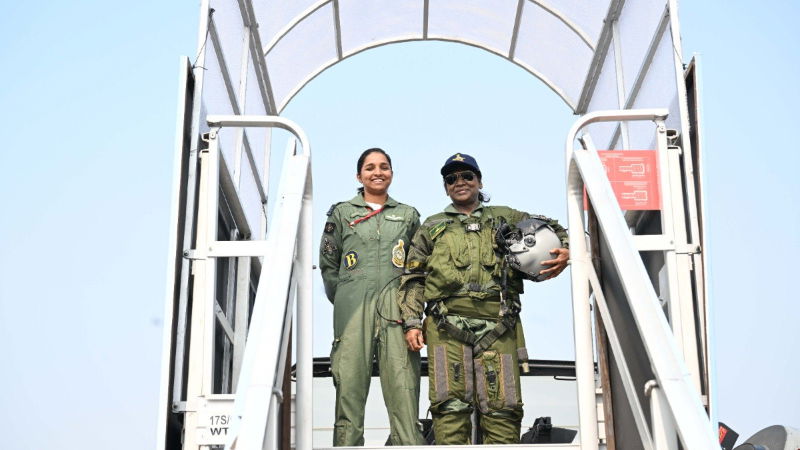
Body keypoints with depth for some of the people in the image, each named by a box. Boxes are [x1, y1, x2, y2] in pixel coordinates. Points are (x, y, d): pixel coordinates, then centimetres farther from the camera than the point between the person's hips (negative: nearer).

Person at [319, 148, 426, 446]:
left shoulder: (408, 215, 19)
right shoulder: (342, 213, 16)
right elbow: (327, 264, 15)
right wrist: (344, 300, 7)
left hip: (396, 309, 1)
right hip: (354, 309, -1)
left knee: (403, 388, -9)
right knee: (350, 386, -8)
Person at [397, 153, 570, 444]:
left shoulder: (505, 218, 23)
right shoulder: (431, 227, 22)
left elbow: (552, 229, 27)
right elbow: (412, 278, 17)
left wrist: (566, 251, 4)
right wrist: (412, 322, 4)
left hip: (497, 325, 0)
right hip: (446, 327, 0)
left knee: (501, 408, -5)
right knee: (450, 405, -10)